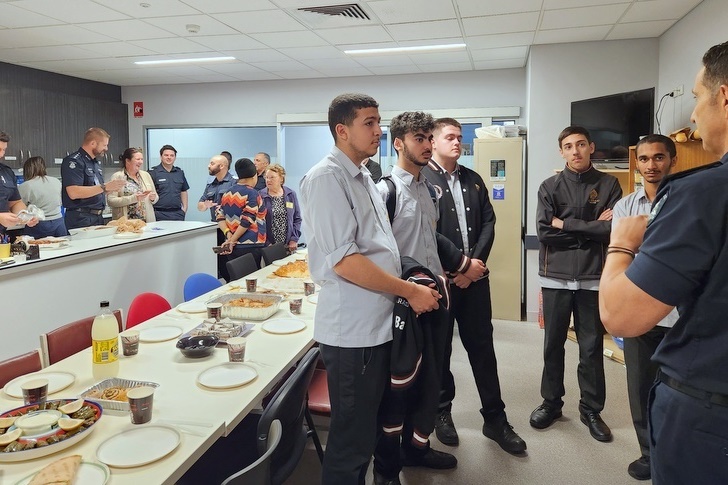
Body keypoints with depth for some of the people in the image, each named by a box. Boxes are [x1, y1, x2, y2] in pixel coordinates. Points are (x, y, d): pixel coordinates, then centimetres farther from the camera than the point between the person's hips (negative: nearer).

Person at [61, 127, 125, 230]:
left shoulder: (96, 163, 18)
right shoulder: (74, 161, -10)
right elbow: (73, 193, -22)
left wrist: (110, 188, 6)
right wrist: (104, 187, -21)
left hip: (98, 218, 8)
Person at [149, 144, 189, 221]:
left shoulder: (180, 172, 15)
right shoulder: (153, 172, 0)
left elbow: (184, 191, 21)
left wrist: (185, 208, 11)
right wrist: (152, 212, -10)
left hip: (178, 214, 4)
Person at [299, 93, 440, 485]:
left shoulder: (364, 178, 15)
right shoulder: (327, 178, -14)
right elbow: (343, 260, -22)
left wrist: (411, 284, 11)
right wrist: (410, 291, -16)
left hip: (378, 323, 9)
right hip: (353, 330, -9)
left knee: (365, 431, 20)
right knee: (351, 441, 3)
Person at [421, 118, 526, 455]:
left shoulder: (473, 179, 14)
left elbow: (488, 222, 9)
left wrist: (475, 262, -5)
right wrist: (456, 267, -14)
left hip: (474, 275, 5)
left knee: (482, 346, 10)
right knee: (440, 348, 9)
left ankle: (495, 419, 21)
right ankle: (442, 411, 27)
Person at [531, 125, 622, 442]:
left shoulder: (608, 185, 3)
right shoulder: (549, 187, 3)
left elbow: (614, 230, -10)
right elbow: (544, 232, -9)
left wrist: (566, 225, -10)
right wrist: (591, 228, -9)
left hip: (594, 278, 0)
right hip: (556, 277, 1)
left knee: (592, 347, 8)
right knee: (553, 344, 11)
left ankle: (591, 409, 24)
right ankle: (551, 402, 27)